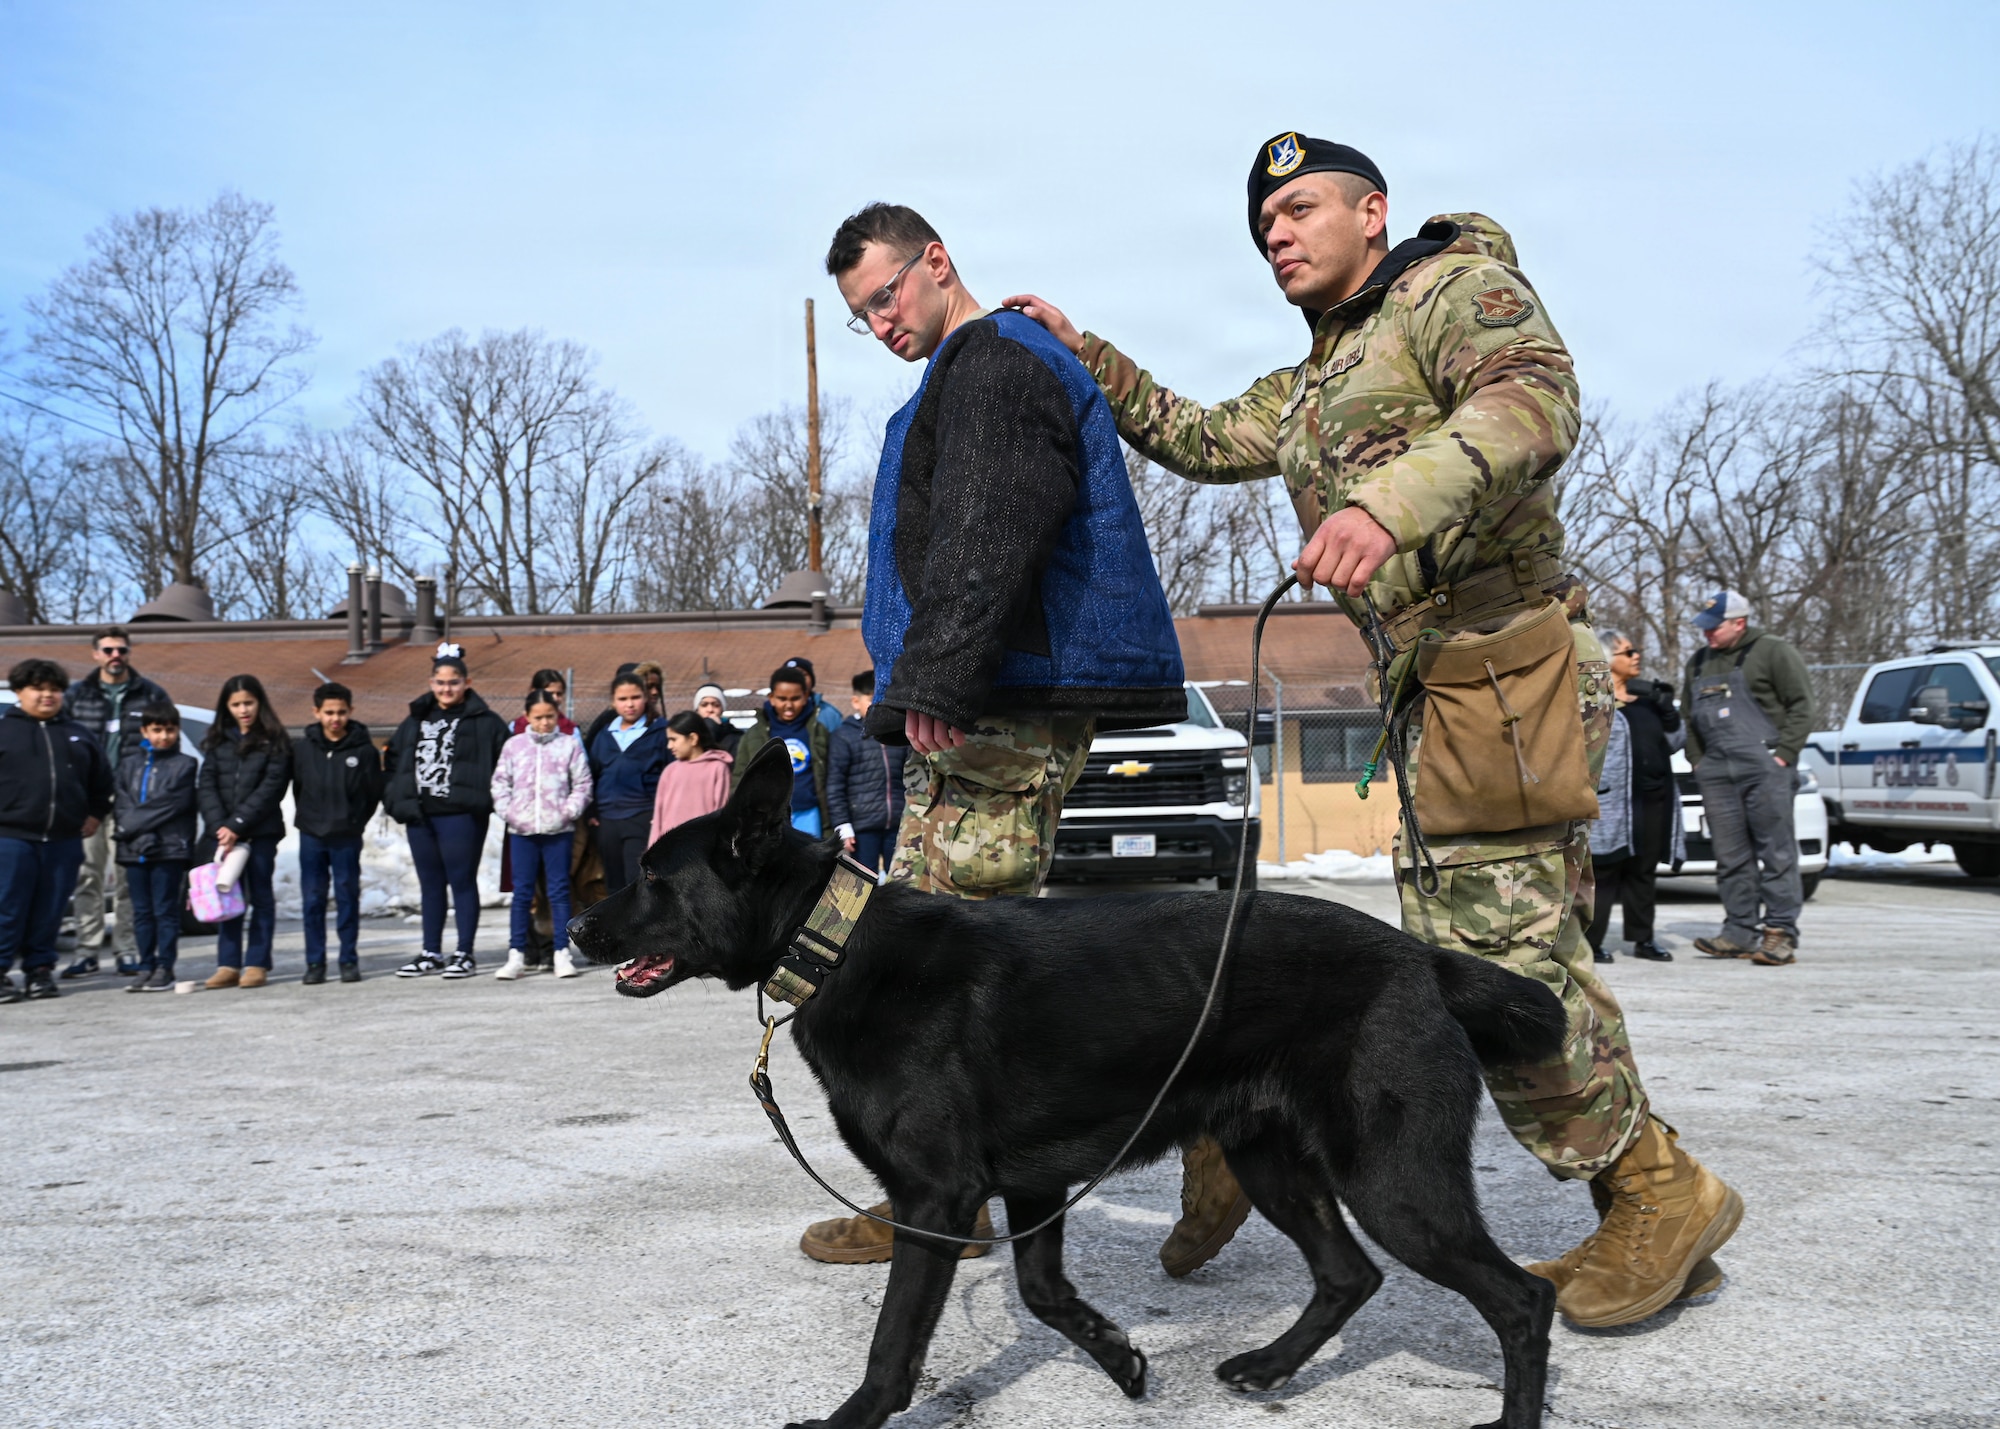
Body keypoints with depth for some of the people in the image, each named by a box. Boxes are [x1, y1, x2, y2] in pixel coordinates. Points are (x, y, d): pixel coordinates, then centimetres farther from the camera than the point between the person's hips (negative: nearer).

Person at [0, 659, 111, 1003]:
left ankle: (40, 969, 14)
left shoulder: (79, 736, 15)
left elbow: (102, 780, 22)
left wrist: (96, 814, 14)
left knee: (50, 912, 6)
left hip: (64, 842, 3)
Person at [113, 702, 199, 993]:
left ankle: (165, 969, 3)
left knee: (166, 911, -1)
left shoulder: (185, 765, 1)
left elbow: (174, 804, -9)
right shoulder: (128, 764, 12)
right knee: (141, 912, 8)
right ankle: (145, 968, 14)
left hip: (169, 849, -4)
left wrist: (135, 823, -9)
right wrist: (130, 827, -12)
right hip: (133, 849, 4)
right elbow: (120, 803, 5)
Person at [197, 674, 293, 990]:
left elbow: (270, 788, -9)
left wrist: (237, 825, -14)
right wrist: (219, 825, -9)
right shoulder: (217, 740, 11)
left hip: (260, 832, -3)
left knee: (260, 897, 2)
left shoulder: (274, 741, -1)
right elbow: (206, 784, 5)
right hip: (222, 831, 4)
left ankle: (256, 964, 5)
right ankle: (228, 964, 8)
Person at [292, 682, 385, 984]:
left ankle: (349, 960, 12)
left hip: (347, 837, -2)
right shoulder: (301, 747, -1)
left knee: (348, 897, 4)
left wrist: (355, 821, 1)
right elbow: (296, 787, 8)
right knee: (312, 900, 5)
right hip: (311, 835, 2)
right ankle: (315, 962, 12)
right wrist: (307, 818, 7)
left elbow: (375, 791, 0)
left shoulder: (364, 749, -7)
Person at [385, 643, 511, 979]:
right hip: (420, 815, 6)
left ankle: (465, 955, 8)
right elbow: (394, 760, 19)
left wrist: (485, 799, -11)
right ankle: (431, 954, 22)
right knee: (430, 884, 13)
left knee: (462, 882, 0)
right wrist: (397, 799, 8)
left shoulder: (484, 721, -4)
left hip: (460, 816, -6)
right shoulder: (417, 718, 13)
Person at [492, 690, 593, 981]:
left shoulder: (570, 745, 1)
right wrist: (507, 812, -3)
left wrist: (569, 811, -9)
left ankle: (562, 953, 7)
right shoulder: (513, 745, 6)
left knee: (559, 890, 3)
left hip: (558, 829, -1)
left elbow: (582, 785, 1)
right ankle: (516, 955, 8)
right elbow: (500, 782, 8)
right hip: (521, 829, 1)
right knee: (522, 891, 4)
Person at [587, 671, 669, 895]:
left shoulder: (660, 732, -2)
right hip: (608, 820, 6)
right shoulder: (604, 735, 13)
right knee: (615, 888, 12)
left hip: (644, 820, -6)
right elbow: (592, 775, 19)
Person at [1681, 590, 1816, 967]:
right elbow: (1689, 718, 23)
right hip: (1716, 773, 6)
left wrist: (1783, 753, -11)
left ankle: (1781, 932, -4)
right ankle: (1740, 931, 9)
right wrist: (1698, 762, 11)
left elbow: (1802, 704, -4)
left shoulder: (1772, 652, 1)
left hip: (1764, 768, -6)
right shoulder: (1698, 663, 20)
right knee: (1730, 857, 5)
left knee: (1776, 851, -5)